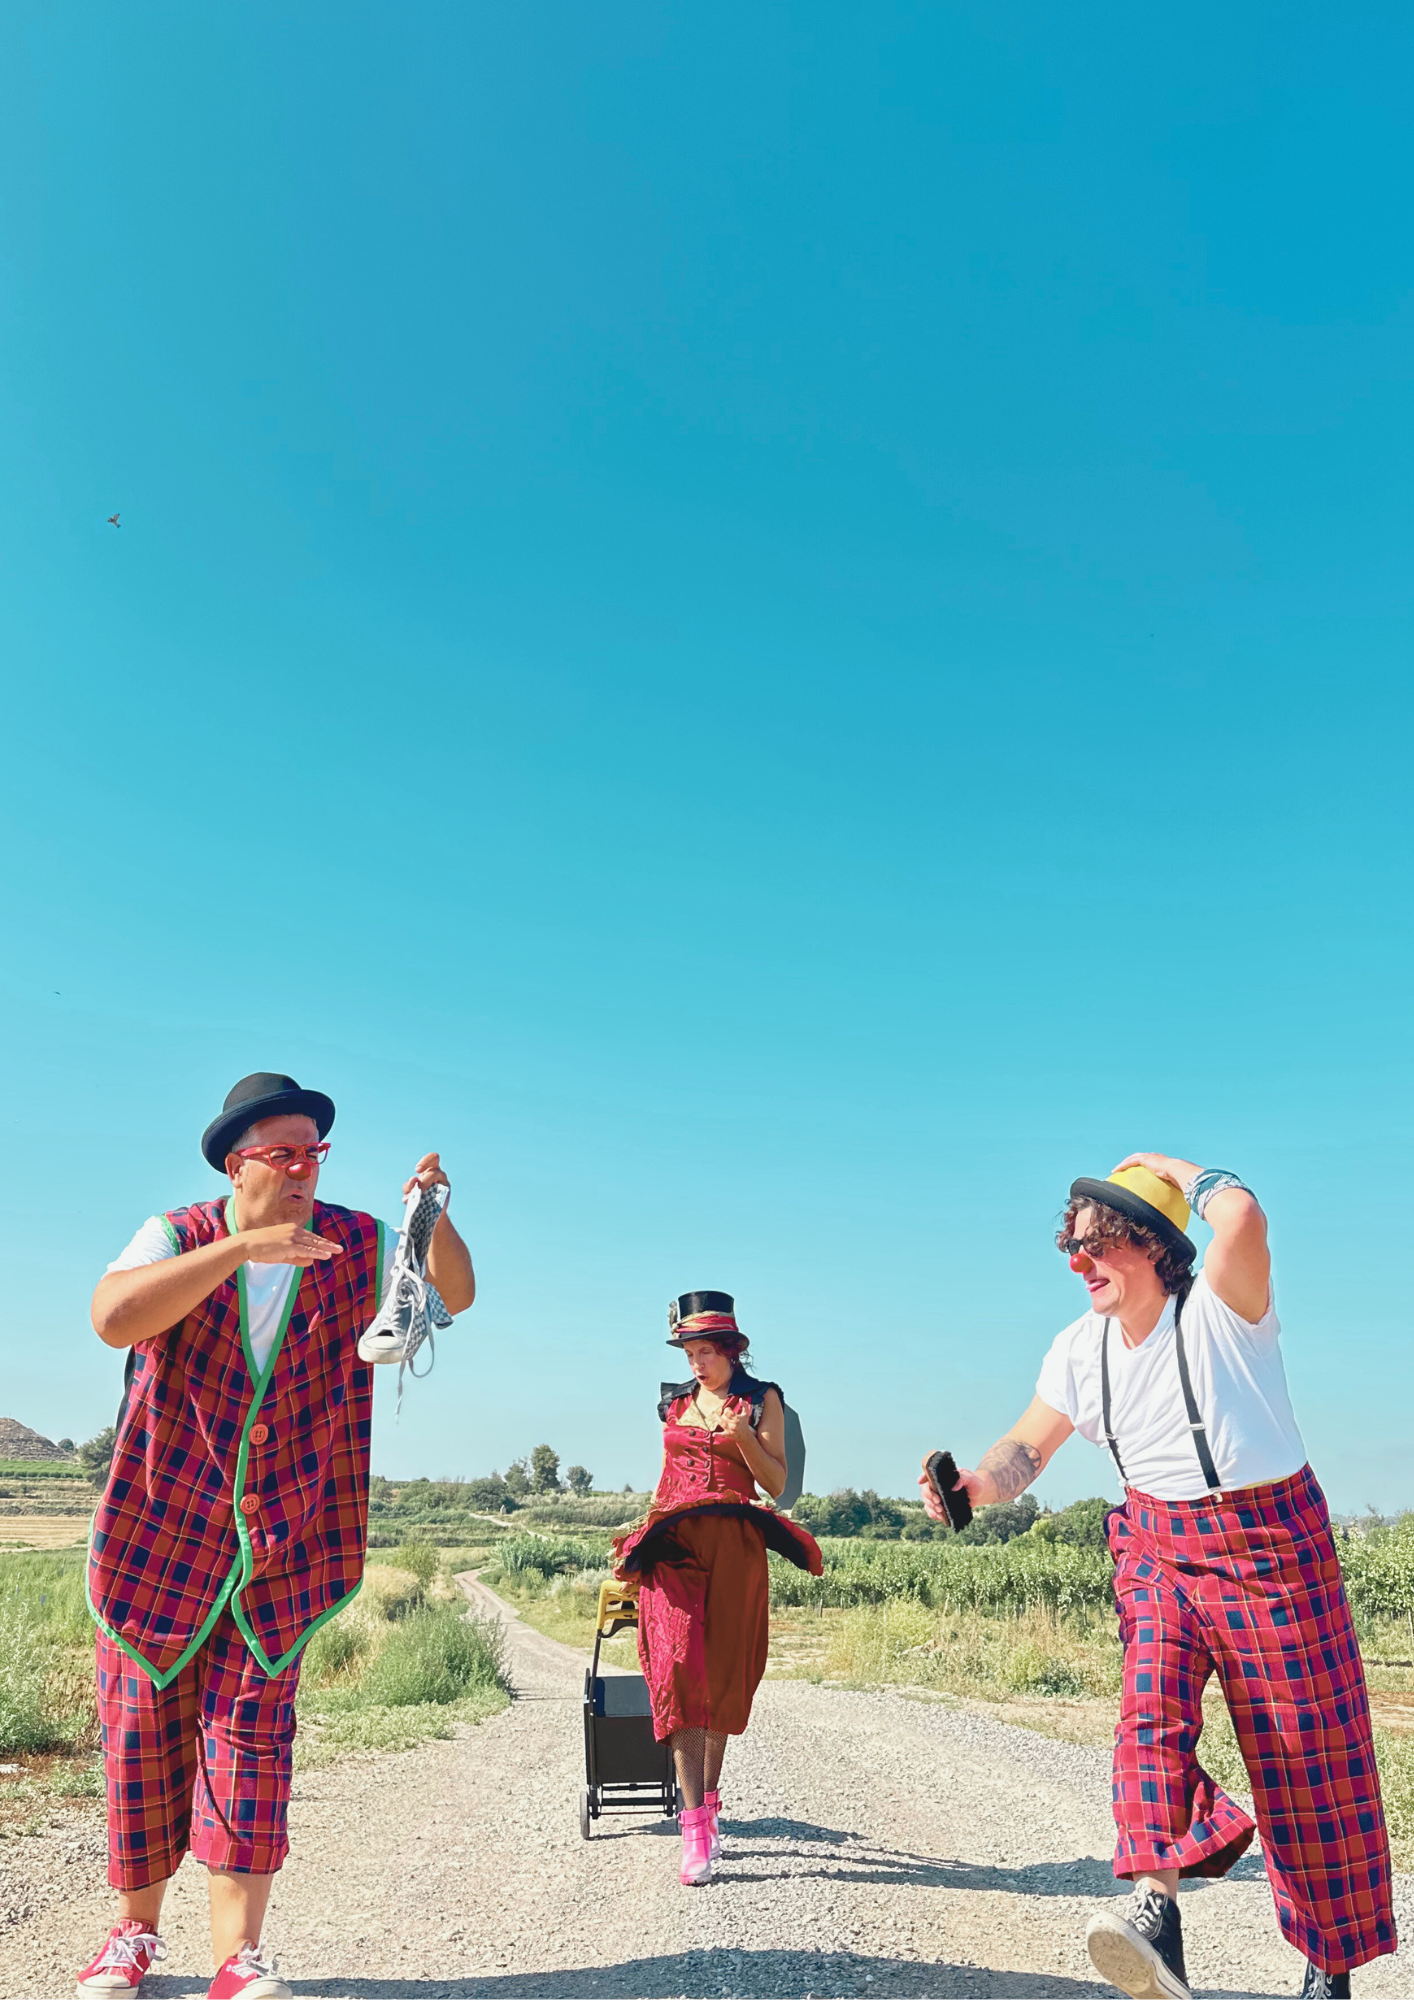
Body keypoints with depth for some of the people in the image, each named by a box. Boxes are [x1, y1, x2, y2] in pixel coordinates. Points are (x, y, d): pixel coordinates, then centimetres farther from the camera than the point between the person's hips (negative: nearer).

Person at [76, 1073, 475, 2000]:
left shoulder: (356, 1245, -2)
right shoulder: (177, 1236, -9)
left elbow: (454, 1296, -4)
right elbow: (114, 1317, -27)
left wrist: (436, 1216, -24)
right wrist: (242, 1247, -35)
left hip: (285, 1537, 1)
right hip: (162, 1523, 0)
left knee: (254, 1724, 0)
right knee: (145, 1723, 8)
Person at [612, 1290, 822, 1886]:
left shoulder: (761, 1400, 5)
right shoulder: (675, 1401, 14)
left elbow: (776, 1483, 0)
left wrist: (745, 1437, -17)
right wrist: (648, 1538, 21)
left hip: (735, 1548, -1)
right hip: (674, 1545, 2)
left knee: (724, 1680, 3)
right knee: (680, 1671, -12)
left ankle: (708, 1806, 21)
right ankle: (696, 1827, -12)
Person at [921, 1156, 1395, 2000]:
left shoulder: (1221, 1311, -20)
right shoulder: (1081, 1347, -2)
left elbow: (1242, 1219, -42)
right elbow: (1027, 1449, 0)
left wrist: (1177, 1168, -22)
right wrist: (975, 1485, -21)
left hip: (1270, 1542, -4)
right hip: (1159, 1547, 4)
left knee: (1306, 1757, 7)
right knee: (1152, 1708, -19)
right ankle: (1158, 1907, -21)